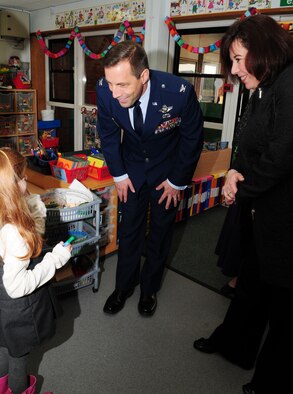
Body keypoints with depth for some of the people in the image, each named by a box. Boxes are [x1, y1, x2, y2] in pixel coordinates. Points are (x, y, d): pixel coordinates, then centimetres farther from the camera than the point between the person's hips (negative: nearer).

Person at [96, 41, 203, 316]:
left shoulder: (179, 92, -33)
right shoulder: (105, 90, -24)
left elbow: (192, 139, -16)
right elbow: (108, 134, -4)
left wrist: (177, 181, -9)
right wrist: (119, 174, -2)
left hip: (168, 169, -2)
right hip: (132, 167, 2)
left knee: (160, 232, 10)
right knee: (129, 229, 9)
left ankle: (149, 288, 32)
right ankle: (124, 286, 31)